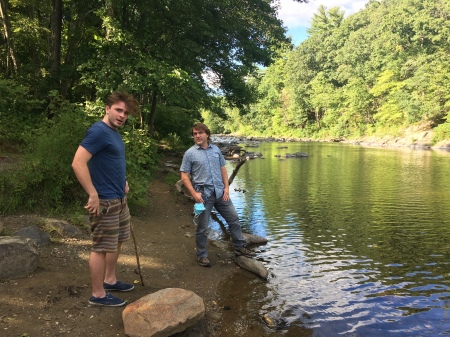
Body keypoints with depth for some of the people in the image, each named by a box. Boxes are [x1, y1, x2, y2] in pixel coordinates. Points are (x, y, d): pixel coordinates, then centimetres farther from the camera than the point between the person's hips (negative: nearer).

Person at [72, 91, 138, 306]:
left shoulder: (115, 132, 11)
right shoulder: (98, 131, -18)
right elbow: (78, 163, -27)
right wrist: (93, 195, -25)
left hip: (119, 199, 10)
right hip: (105, 201, -10)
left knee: (117, 242, 20)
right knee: (102, 247, 1)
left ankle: (110, 280, 36)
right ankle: (98, 294, 15)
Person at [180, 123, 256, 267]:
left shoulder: (216, 150, 7)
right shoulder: (190, 153, -4)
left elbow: (223, 169, 12)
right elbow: (184, 176, -5)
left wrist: (226, 187, 2)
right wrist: (194, 193, -14)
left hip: (220, 192, 4)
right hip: (203, 194, -4)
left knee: (234, 219, 10)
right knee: (202, 227, 5)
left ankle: (239, 247, 27)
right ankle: (201, 255, 22)